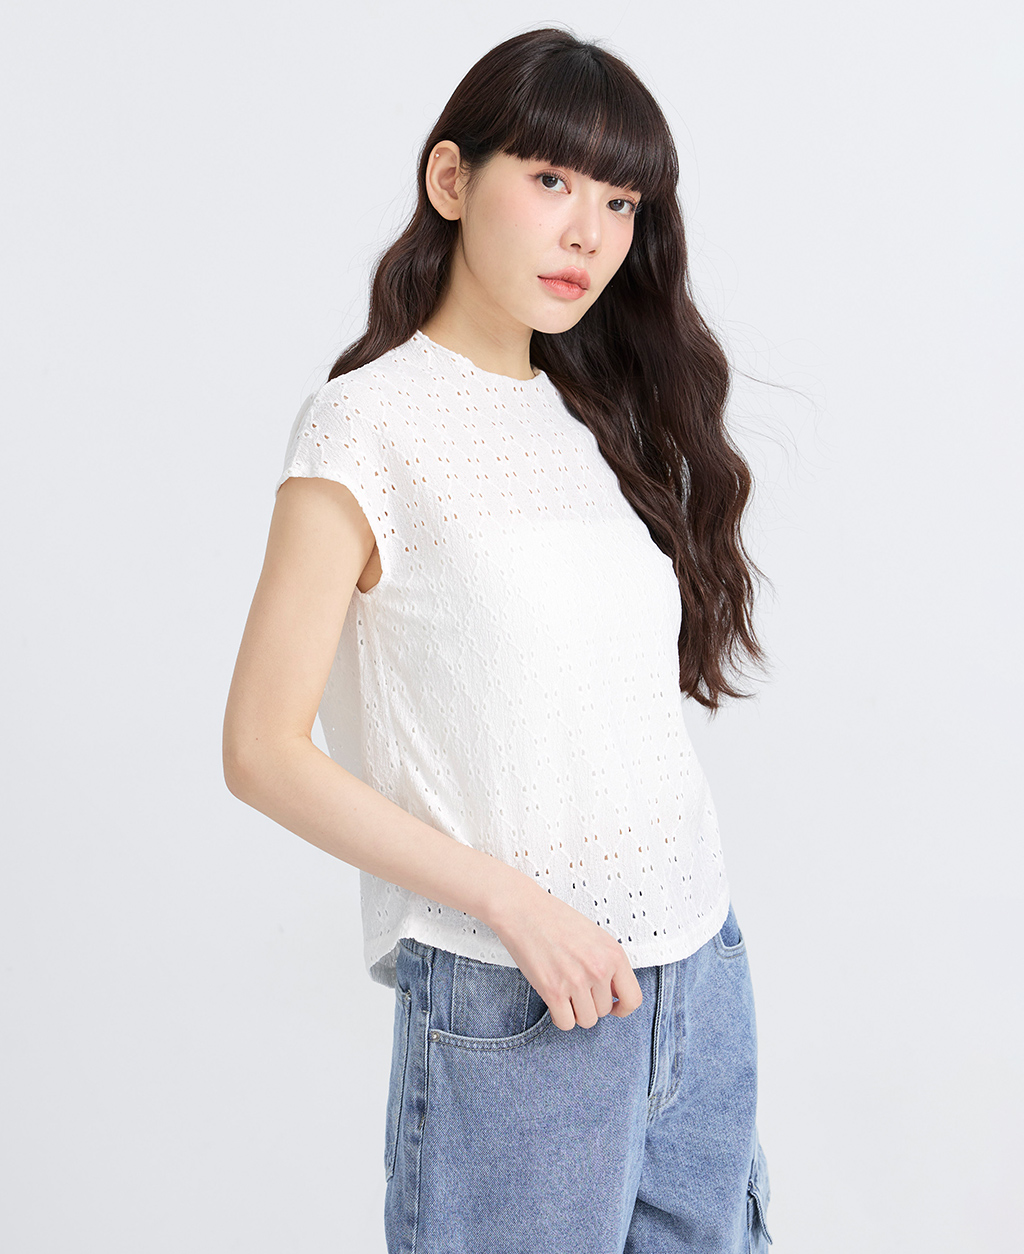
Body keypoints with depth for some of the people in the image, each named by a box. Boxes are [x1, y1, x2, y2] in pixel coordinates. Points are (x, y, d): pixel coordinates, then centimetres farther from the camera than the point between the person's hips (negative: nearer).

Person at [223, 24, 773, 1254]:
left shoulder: (610, 414, 10)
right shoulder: (367, 426, -9)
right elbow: (263, 750, -11)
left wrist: (682, 940, 3)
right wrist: (513, 902, -17)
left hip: (702, 967, 6)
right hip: (510, 1007, -6)